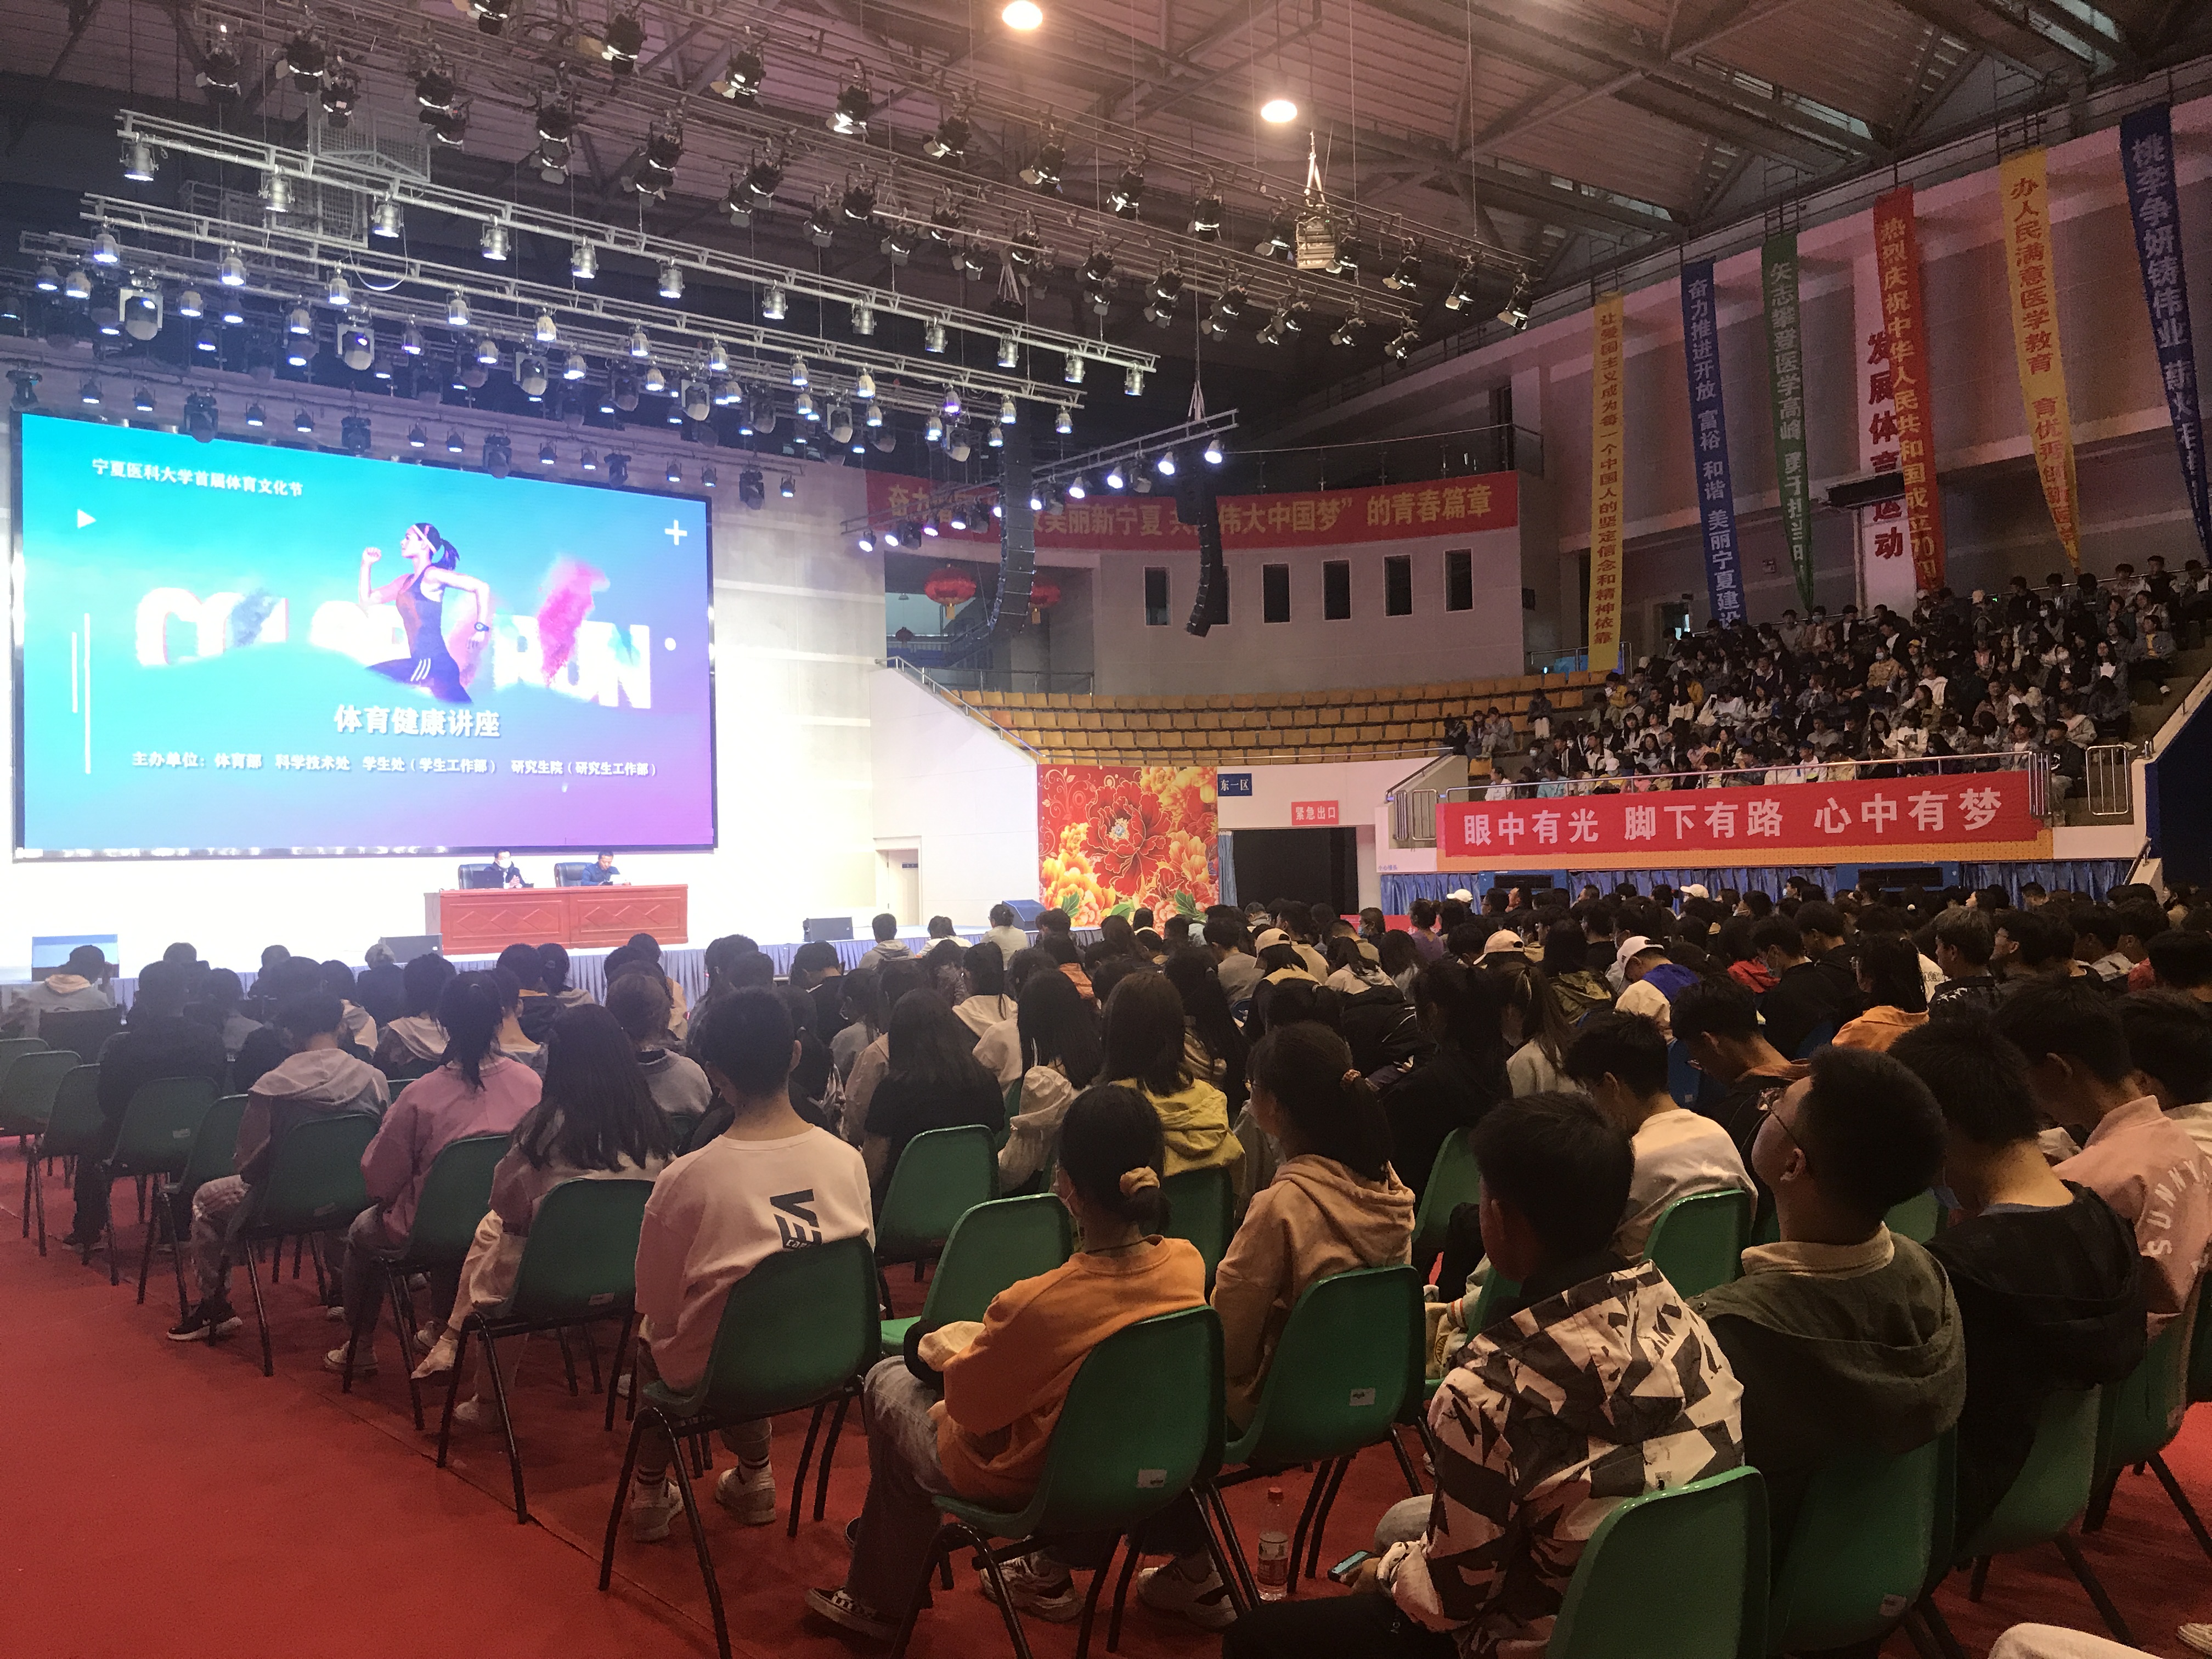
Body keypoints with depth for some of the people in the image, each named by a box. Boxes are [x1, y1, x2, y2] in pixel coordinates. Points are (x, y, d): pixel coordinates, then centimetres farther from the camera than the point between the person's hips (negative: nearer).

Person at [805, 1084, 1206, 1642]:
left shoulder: (1035, 1304, -37)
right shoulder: (1187, 1264, -20)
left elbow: (968, 1402, -18)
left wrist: (956, 1346, 1)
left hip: (1024, 1478, -5)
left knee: (888, 1383, 21)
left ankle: (880, 1603, 38)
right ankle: (1049, 1571, 36)